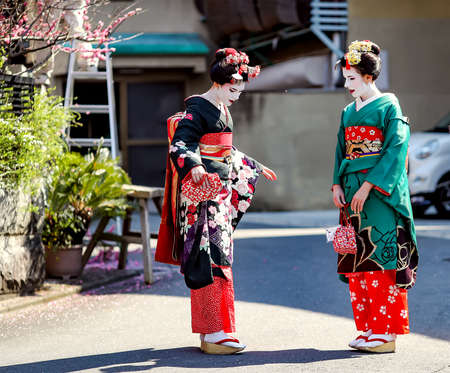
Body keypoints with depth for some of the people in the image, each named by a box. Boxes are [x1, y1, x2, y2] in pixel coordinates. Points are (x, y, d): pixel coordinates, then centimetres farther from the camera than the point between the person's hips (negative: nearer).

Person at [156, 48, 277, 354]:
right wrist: (195, 168, -42)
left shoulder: (223, 111, 17)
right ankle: (215, 334, -13)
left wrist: (254, 166, 42)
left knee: (218, 257, 9)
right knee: (211, 258, -12)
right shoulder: (197, 110, -11)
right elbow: (179, 146, -24)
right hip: (203, 192, -10)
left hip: (222, 191, 10)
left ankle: (209, 331, 14)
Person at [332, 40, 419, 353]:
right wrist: (337, 185, 3)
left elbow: (395, 151, -13)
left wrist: (368, 187, -19)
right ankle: (369, 328, 11)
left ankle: (386, 334, -6)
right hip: (353, 193, 7)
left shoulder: (388, 106, -5)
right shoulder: (348, 112, 16)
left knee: (381, 257, -9)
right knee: (358, 260, 5)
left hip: (380, 192, -7)